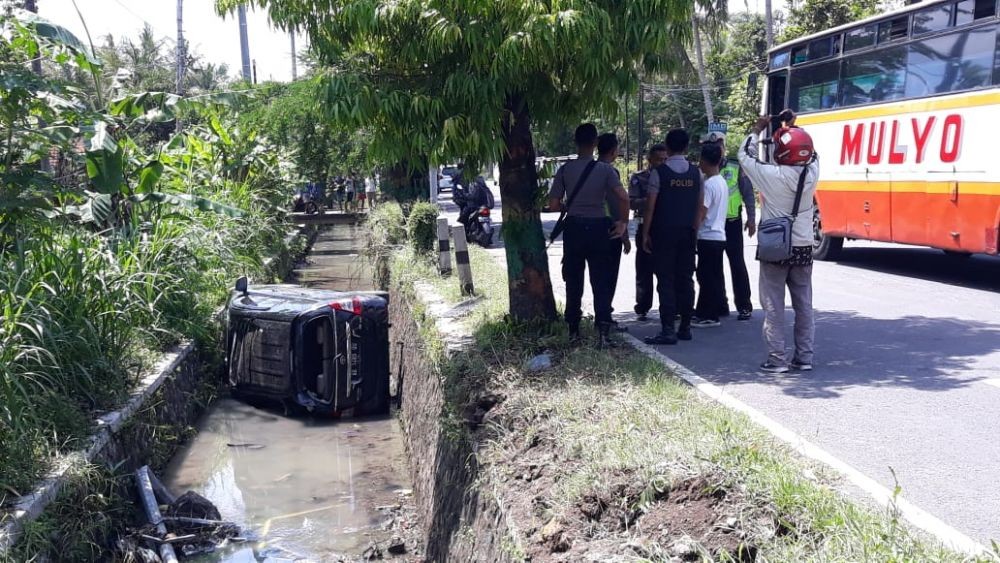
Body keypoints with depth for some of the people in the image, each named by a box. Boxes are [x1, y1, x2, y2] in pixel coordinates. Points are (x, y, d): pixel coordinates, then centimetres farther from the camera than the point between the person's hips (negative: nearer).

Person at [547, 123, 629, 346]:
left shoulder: (565, 170, -3)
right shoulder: (604, 169, -6)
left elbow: (553, 205, -4)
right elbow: (623, 197, -17)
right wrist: (623, 223, -4)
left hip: (573, 228, 1)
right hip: (598, 228, -1)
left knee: (573, 281, 12)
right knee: (600, 282, 4)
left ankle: (573, 329, 20)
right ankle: (602, 331, -4)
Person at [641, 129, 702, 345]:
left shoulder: (659, 172, -8)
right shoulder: (696, 173, 6)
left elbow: (650, 206, -9)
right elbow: (699, 206, 8)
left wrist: (645, 233, -3)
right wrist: (694, 230, 15)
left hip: (664, 232, -4)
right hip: (688, 233, 5)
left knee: (666, 281, -4)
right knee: (686, 280, 10)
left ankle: (668, 330, -7)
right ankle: (685, 328, 15)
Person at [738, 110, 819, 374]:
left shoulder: (772, 175, -15)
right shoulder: (811, 173, -5)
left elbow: (745, 155, 2)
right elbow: (809, 155, 19)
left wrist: (757, 130, 13)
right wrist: (792, 129, 18)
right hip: (803, 248, 4)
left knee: (773, 306, 2)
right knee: (804, 304, 11)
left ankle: (777, 359, 3)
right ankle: (804, 357, 16)